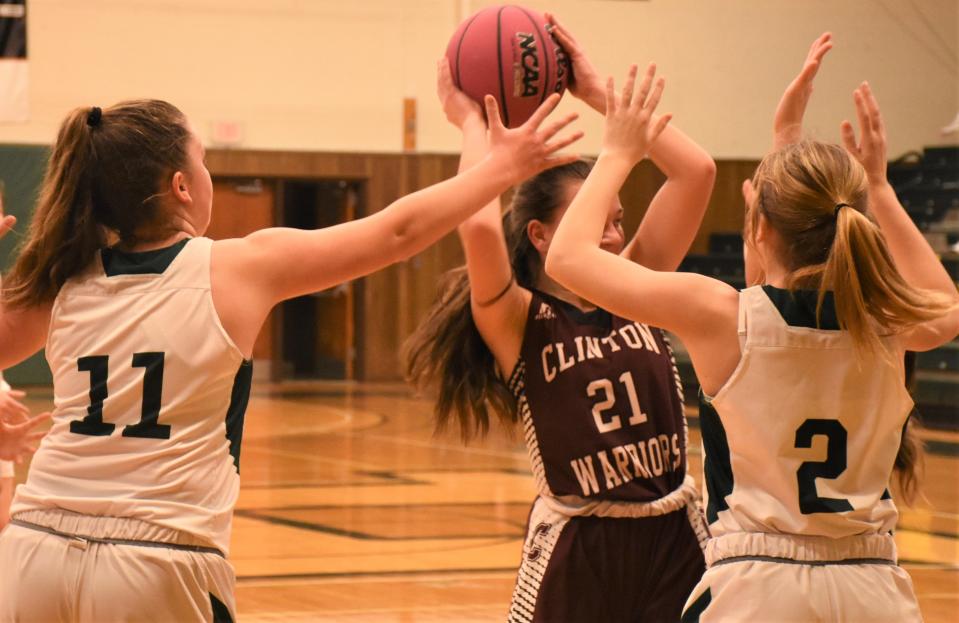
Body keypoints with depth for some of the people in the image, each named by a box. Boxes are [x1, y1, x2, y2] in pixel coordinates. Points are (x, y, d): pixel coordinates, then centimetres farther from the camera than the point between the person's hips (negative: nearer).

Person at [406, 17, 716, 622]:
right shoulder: (519, 323, -6)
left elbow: (697, 169, 0)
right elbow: (479, 225, -26)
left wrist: (599, 92, 0)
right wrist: (472, 122, -11)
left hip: (677, 540, 4)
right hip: (578, 553, -4)